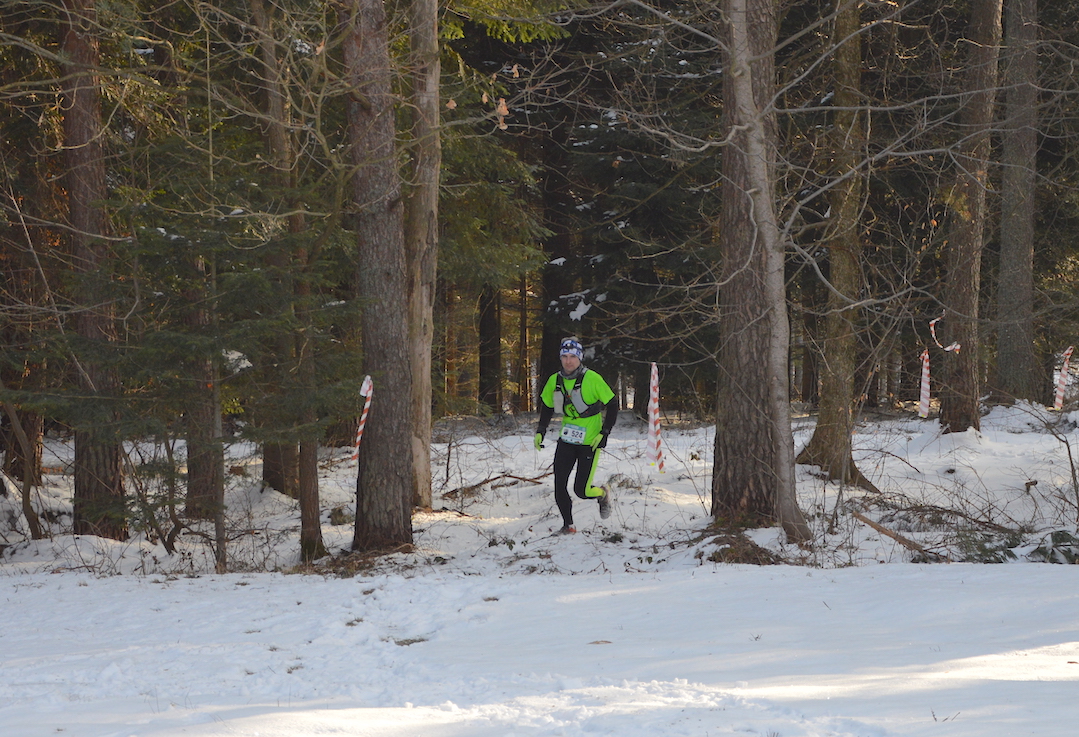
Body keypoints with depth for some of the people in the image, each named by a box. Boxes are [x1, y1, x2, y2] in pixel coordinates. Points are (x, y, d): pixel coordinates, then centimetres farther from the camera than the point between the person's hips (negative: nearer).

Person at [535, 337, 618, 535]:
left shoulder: (592, 379, -15)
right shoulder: (554, 381, 0)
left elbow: (612, 405, -9)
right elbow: (547, 406, 18)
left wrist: (604, 433, -15)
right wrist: (540, 431, 8)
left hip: (590, 442, -4)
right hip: (566, 440, 4)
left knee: (581, 490, -6)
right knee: (559, 486, -7)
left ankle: (603, 494, 27)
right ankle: (568, 525, 9)